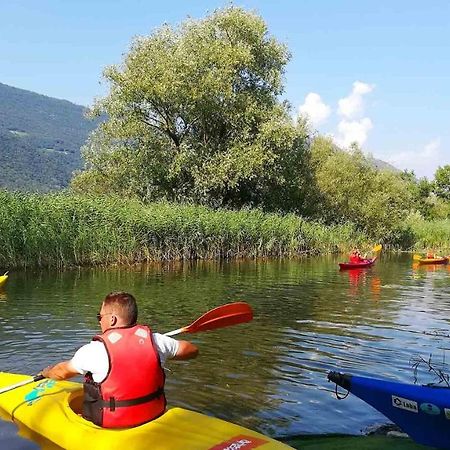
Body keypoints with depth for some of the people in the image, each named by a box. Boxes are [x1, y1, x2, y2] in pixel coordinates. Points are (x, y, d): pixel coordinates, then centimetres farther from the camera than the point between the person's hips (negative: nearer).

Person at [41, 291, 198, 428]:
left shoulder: (96, 350, -15)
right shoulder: (154, 340, -8)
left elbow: (63, 372, 4)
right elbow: (192, 350, 7)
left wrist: (47, 372, 27)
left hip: (112, 427, -5)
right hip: (154, 418, 5)